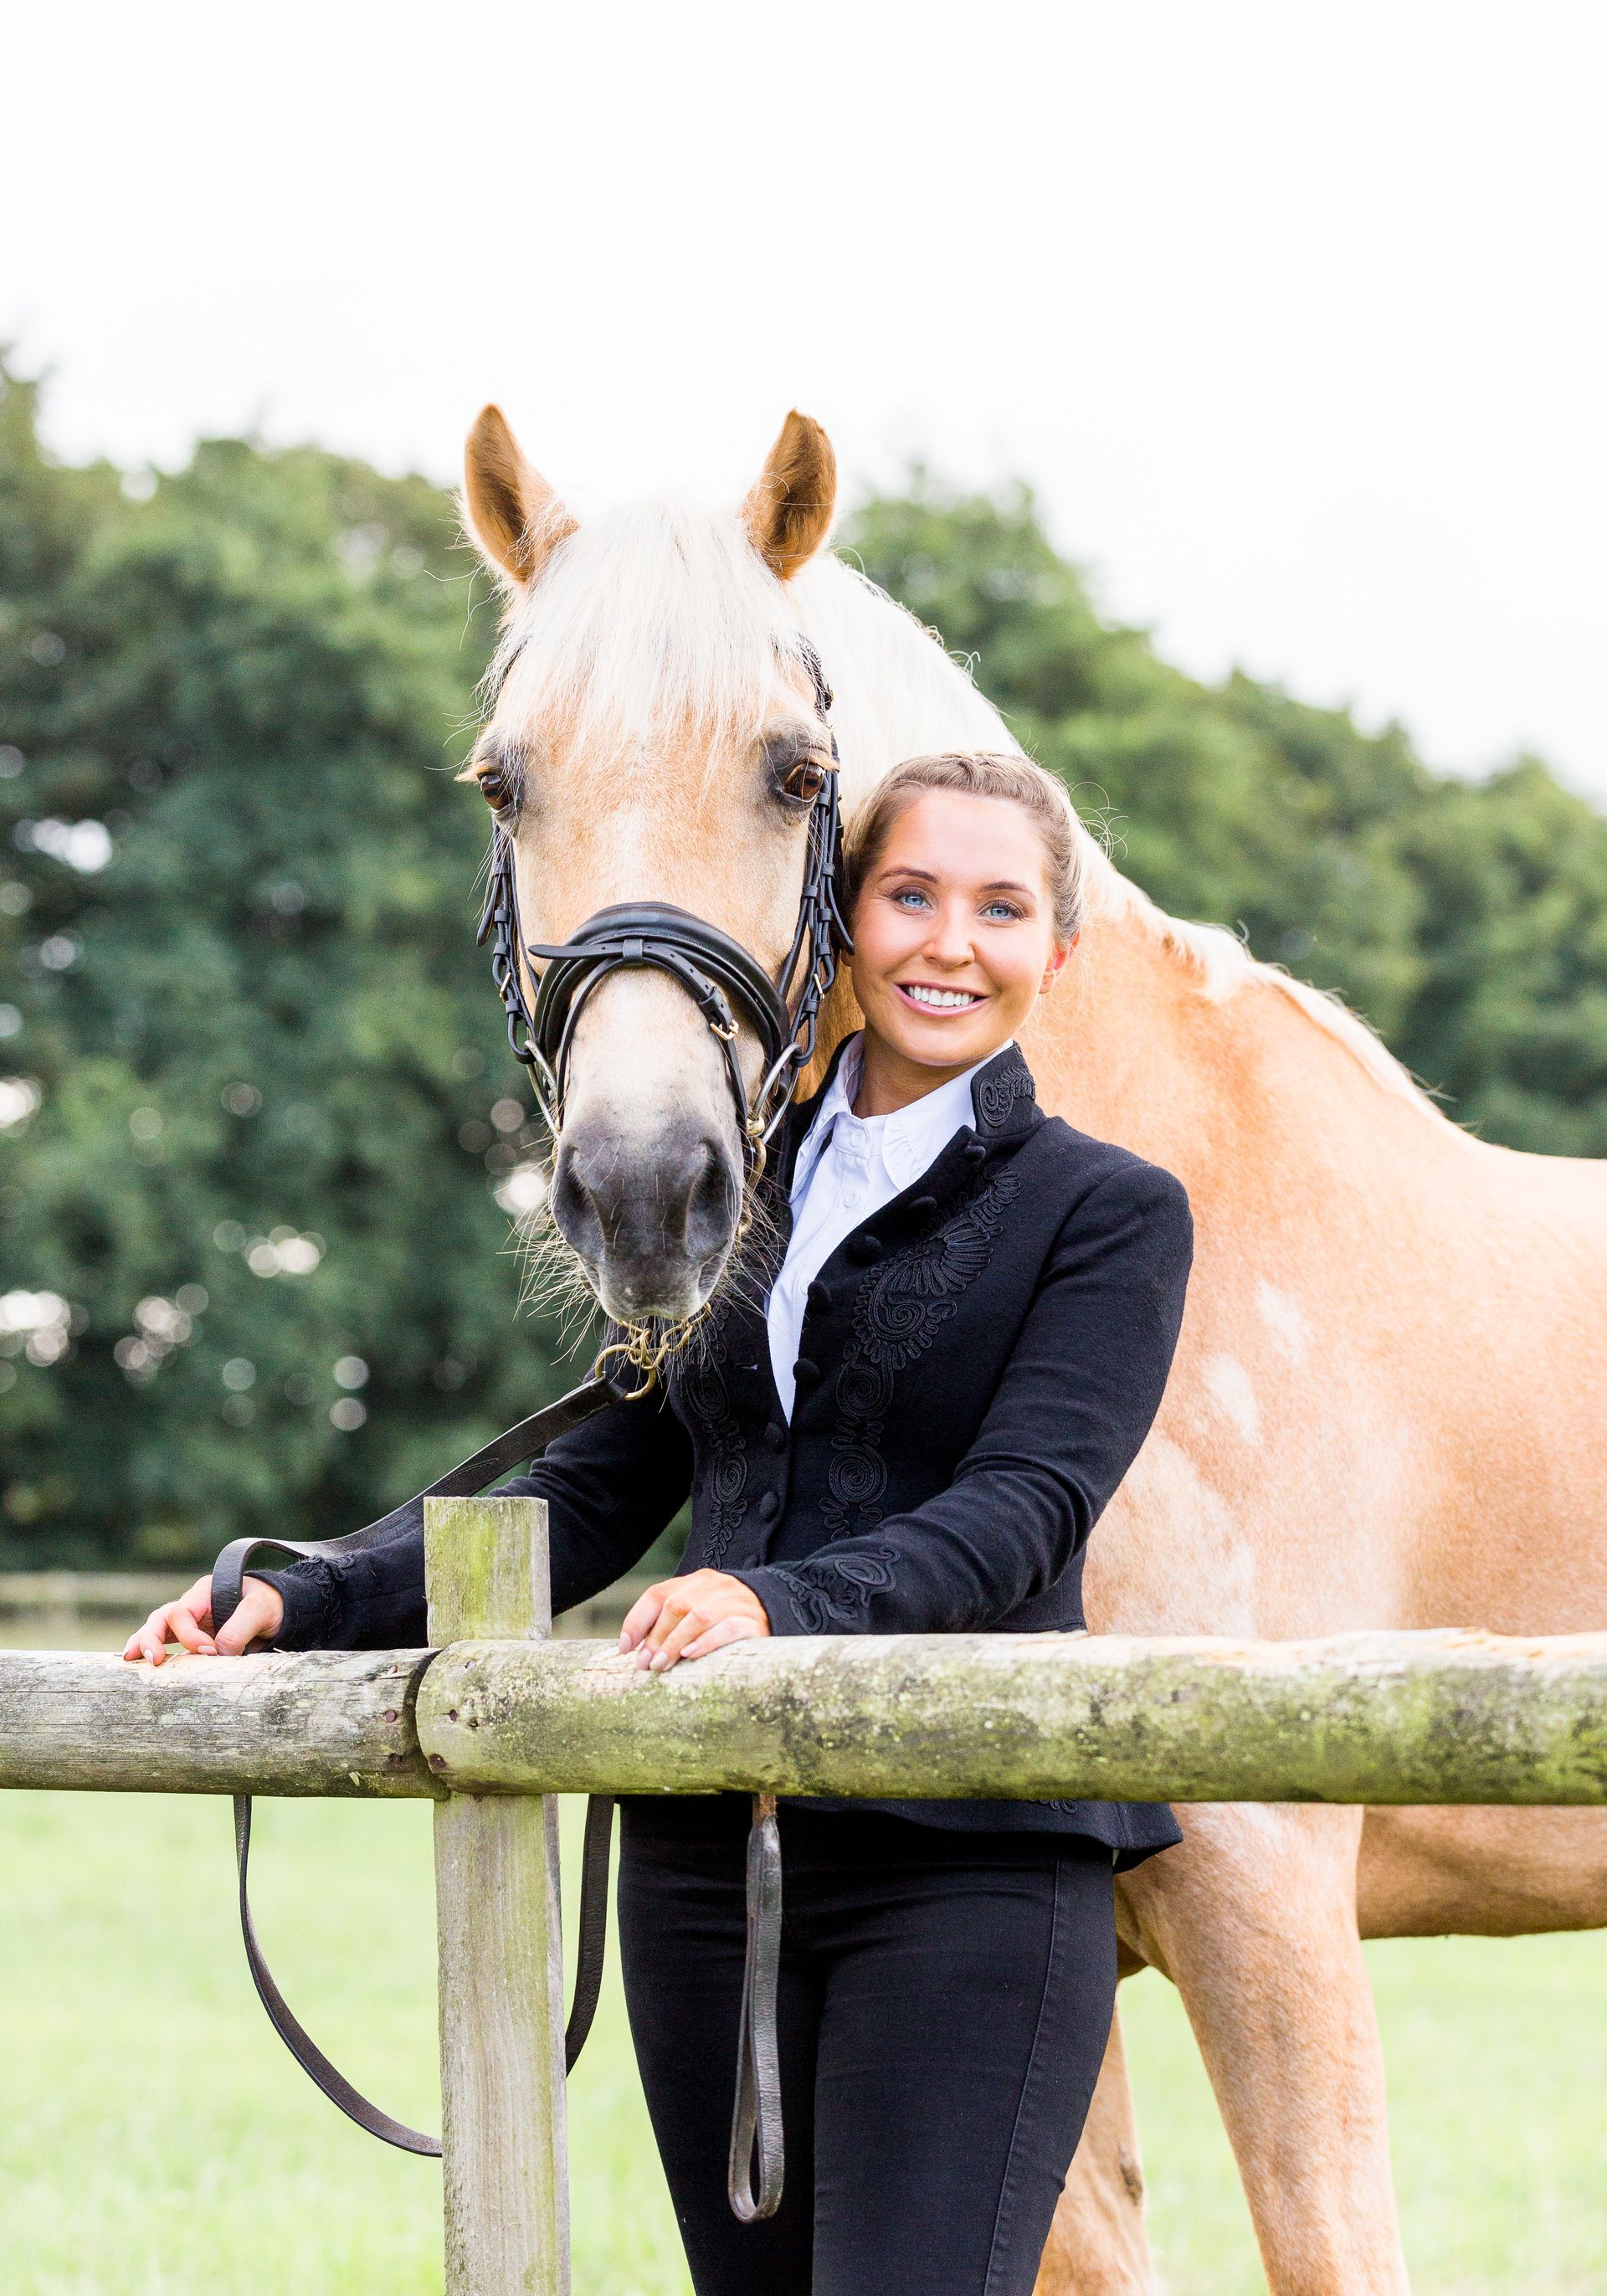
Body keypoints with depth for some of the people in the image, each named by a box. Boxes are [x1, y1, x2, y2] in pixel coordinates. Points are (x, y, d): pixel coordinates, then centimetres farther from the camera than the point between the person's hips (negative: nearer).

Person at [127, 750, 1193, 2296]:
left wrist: (779, 1602, -31)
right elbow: (598, 1496, 16)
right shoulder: (738, 1193, 16)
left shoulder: (1110, 1214, 1)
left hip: (972, 1861, -5)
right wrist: (308, 1608, 4)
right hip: (709, 1849, 5)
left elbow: (1024, 1506, -13)